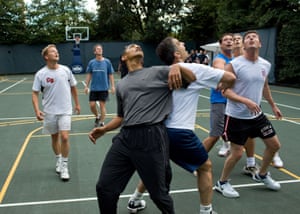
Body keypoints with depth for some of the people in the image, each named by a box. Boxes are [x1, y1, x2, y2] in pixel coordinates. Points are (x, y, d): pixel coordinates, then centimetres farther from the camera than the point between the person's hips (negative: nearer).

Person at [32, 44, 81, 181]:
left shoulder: (66, 70, -3)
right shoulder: (40, 74, -7)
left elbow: (73, 87, 10)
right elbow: (35, 93, -4)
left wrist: (77, 104, 15)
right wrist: (37, 110, -18)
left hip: (65, 110, 0)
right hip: (49, 112, 0)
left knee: (64, 138, -11)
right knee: (54, 137, 13)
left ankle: (64, 166, 4)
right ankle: (58, 160, 36)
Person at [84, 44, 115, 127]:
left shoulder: (107, 62, -2)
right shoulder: (91, 62, 2)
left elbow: (111, 75, 1)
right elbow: (89, 75, 8)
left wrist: (112, 86, -4)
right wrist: (86, 86, 5)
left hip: (104, 88, -2)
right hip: (93, 88, 2)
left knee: (102, 105, 2)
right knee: (92, 105, 1)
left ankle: (101, 122, 16)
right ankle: (97, 116, 30)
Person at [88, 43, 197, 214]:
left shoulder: (157, 72, 8)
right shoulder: (121, 84, 21)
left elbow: (192, 79, 5)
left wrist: (178, 67, -14)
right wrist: (104, 129, 12)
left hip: (151, 137, -4)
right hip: (125, 138, 5)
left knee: (158, 194, 5)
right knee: (104, 188, 3)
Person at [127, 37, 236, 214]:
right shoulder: (195, 69, -7)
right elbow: (230, 78, -4)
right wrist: (223, 87, 16)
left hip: (160, 129, 7)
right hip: (180, 132, -6)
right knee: (205, 167, 15)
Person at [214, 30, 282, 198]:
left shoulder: (266, 65, 3)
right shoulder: (234, 65, -16)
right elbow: (225, 91, -18)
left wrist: (273, 105, 26)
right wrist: (246, 101, -31)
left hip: (256, 114, 7)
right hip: (237, 116, -7)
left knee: (274, 145, 13)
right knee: (237, 153, -3)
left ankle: (262, 175, 37)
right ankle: (222, 183, 21)